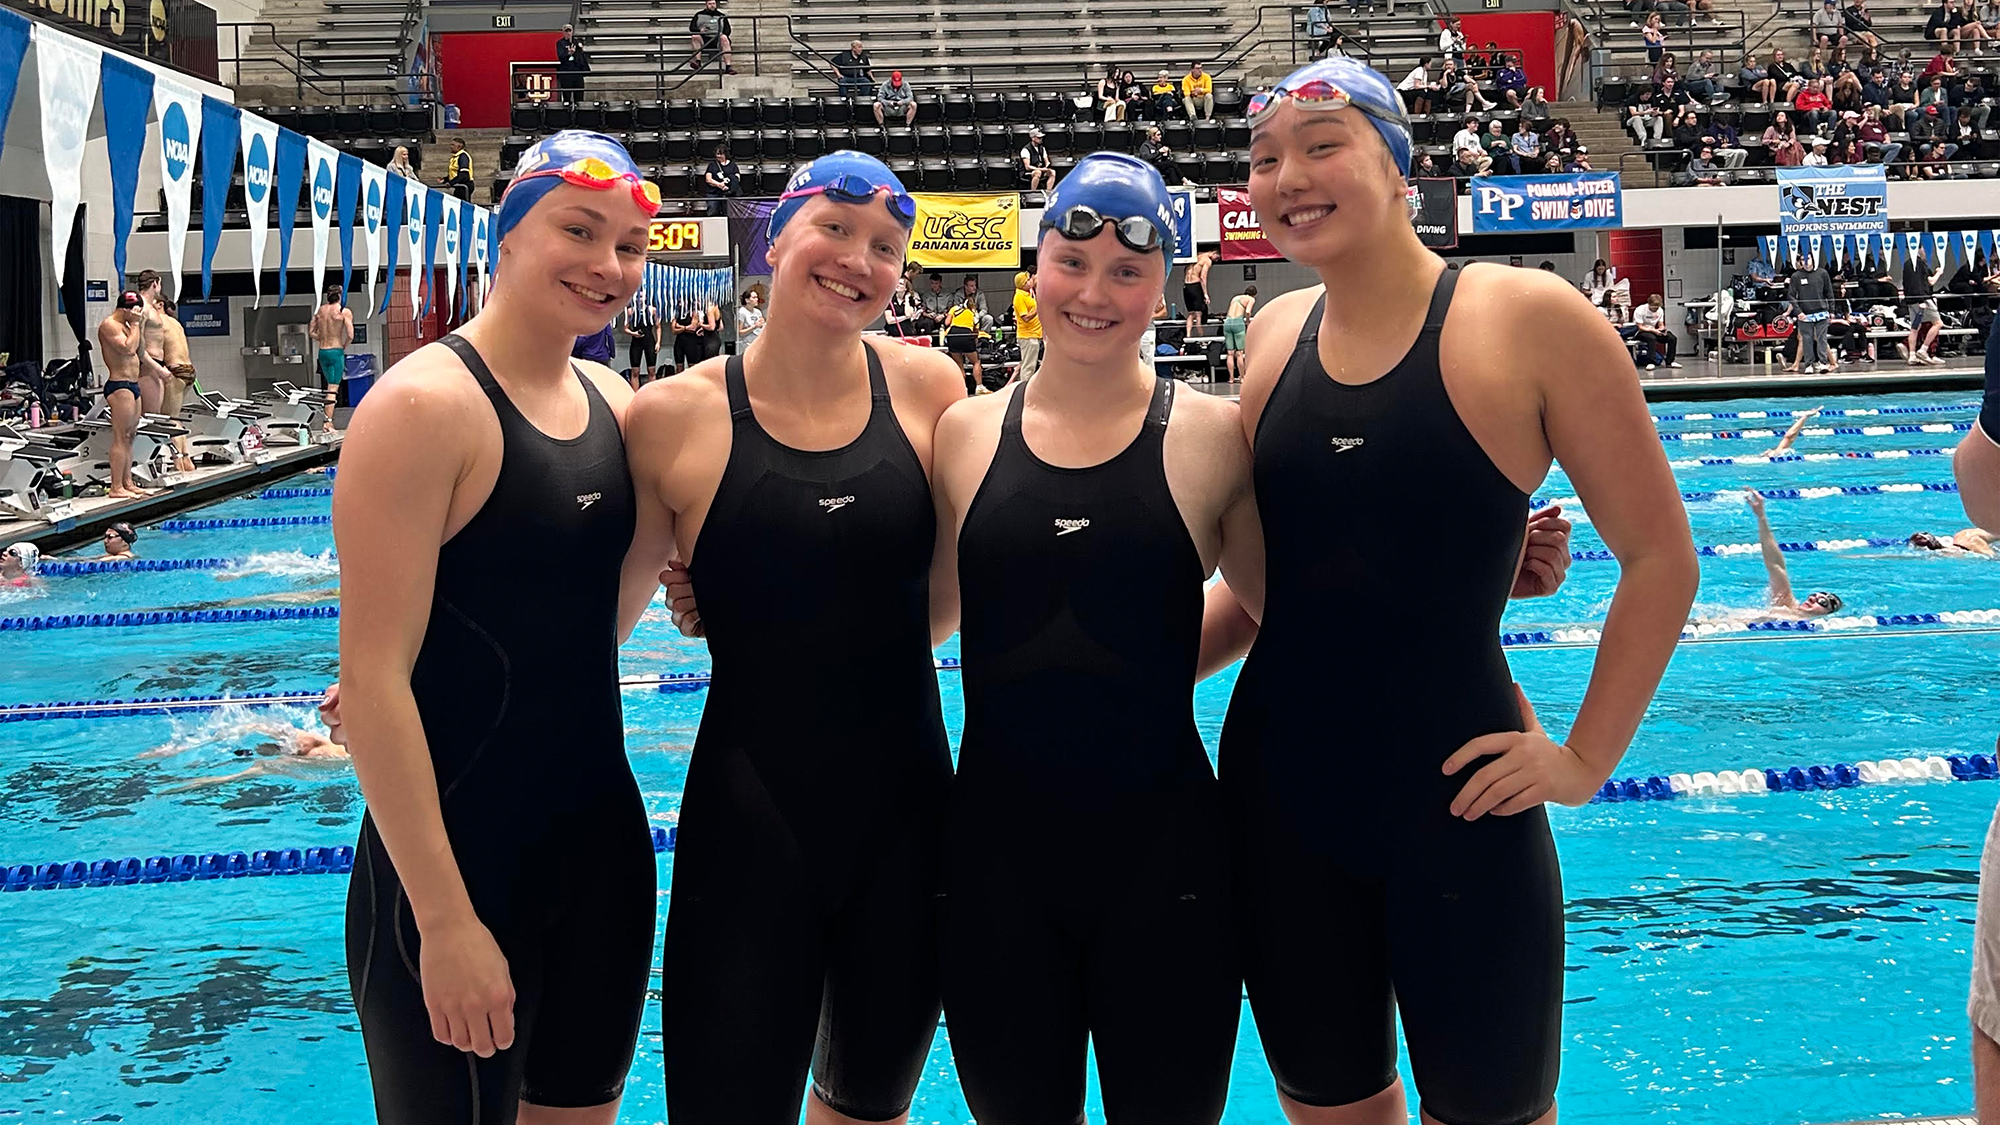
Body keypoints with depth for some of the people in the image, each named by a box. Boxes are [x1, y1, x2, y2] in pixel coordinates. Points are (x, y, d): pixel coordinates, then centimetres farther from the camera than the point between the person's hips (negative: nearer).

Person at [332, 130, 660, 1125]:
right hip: (454, 852, -7)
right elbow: (372, 679, -19)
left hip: (602, 843, 7)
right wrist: (445, 919, -20)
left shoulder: (614, 401, 7)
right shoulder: (426, 402, -15)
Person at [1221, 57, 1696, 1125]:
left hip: (1454, 797, -4)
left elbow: (1660, 559, -5)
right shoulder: (1274, 335, 5)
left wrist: (1585, 757, -5)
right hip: (1278, 792, 4)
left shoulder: (1526, 319, -10)